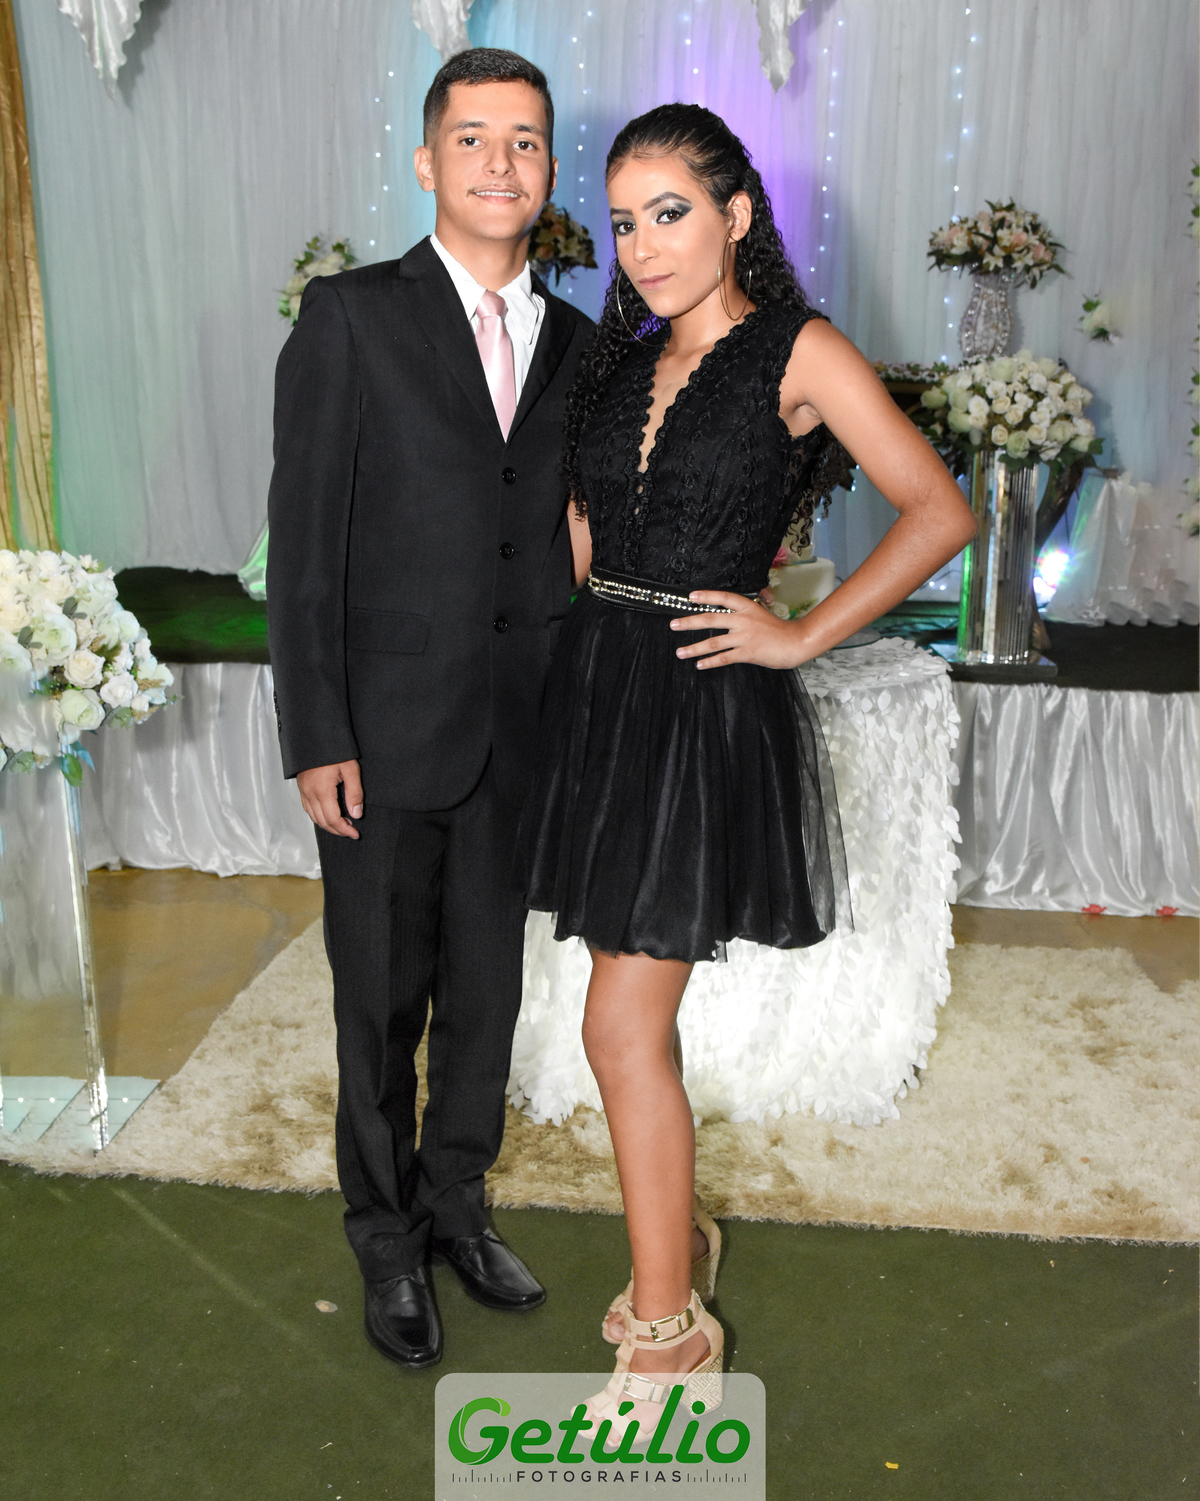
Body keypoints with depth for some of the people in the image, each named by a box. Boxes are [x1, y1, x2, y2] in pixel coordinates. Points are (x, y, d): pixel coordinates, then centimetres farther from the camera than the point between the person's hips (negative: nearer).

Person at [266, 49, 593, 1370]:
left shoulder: (575, 345, 9)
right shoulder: (351, 317, -4)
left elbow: (580, 529, 12)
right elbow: (302, 540, -8)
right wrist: (315, 739, -13)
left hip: (519, 739, 4)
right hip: (387, 734, -4)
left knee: (486, 991, 16)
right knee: (380, 1004, 10)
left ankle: (453, 1201, 39)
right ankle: (386, 1236, 33)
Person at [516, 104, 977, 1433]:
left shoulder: (799, 352, -4)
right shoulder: (624, 362, 12)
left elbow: (939, 512, -8)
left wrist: (803, 637, -10)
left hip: (705, 705, -6)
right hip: (597, 687, 6)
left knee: (623, 1026, -6)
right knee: (638, 1011, 14)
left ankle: (669, 1337, 11)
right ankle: (677, 1238, 35)